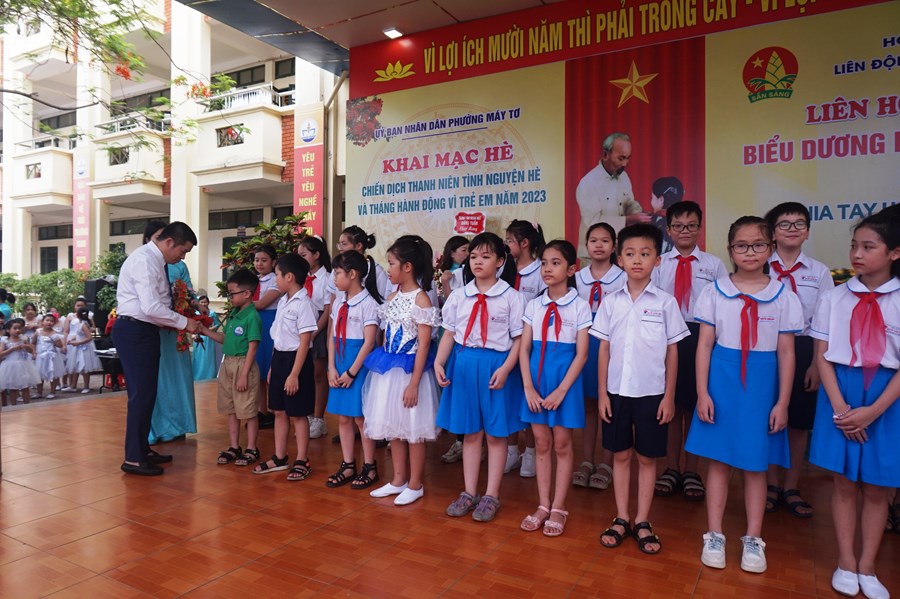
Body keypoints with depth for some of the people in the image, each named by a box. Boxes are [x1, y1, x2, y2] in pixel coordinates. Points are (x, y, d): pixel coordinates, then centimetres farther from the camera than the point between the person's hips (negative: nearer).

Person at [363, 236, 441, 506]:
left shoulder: (421, 299, -13)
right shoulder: (392, 298, 9)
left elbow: (423, 344, -15)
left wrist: (414, 383, -17)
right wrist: (382, 364, 11)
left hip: (409, 369, -8)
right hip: (389, 369, 8)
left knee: (412, 430, 5)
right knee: (393, 428, 15)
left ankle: (415, 485, 20)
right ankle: (398, 480, 30)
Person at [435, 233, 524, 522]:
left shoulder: (511, 297, -4)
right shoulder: (459, 295, 6)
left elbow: (519, 339, -6)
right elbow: (449, 334, 7)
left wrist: (505, 368, -18)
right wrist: (439, 362, -6)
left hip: (496, 365, -3)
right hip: (464, 365, 3)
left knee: (495, 433, 8)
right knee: (470, 432, 12)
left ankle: (491, 496, 21)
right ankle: (469, 493, 25)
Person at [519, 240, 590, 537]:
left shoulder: (579, 306, -5)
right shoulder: (533, 305, 4)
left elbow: (581, 354, -8)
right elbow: (524, 349, 2)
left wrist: (561, 391, -14)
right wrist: (528, 387, -8)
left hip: (565, 379, -3)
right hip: (537, 377, 3)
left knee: (561, 444, 6)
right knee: (542, 443, 10)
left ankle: (558, 508, 19)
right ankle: (543, 506, 22)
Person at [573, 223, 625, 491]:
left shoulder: (622, 278, -2)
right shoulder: (578, 277, 7)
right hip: (584, 343, 3)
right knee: (588, 403, 10)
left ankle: (606, 464, 17)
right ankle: (586, 461, 20)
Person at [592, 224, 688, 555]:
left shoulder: (665, 302, -3)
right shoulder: (611, 302, 1)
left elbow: (672, 351, 0)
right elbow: (604, 348, 4)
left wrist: (669, 396, -2)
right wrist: (602, 392, 1)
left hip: (652, 392, -1)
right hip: (617, 390, 2)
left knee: (647, 457, 9)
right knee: (620, 455, 10)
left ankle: (642, 522, 21)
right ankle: (621, 519, 23)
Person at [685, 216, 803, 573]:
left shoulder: (783, 296, 1)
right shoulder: (715, 292, -1)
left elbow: (786, 352, 2)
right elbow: (704, 345, -1)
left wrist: (782, 402, -1)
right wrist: (702, 393, -6)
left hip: (762, 386, 1)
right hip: (722, 383, 0)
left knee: (756, 464, 10)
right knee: (719, 460, 7)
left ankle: (753, 539, 25)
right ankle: (714, 536, 20)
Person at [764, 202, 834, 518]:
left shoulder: (819, 272, 1)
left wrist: (817, 363, -5)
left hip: (803, 348, 1)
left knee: (800, 420, 10)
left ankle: (791, 487, 28)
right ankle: (771, 485, 26)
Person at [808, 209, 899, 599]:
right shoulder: (835, 298, 0)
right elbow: (822, 356, -1)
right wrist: (839, 408, -10)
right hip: (840, 392, 1)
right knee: (844, 482, 7)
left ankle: (867, 567, 24)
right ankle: (846, 563, 21)